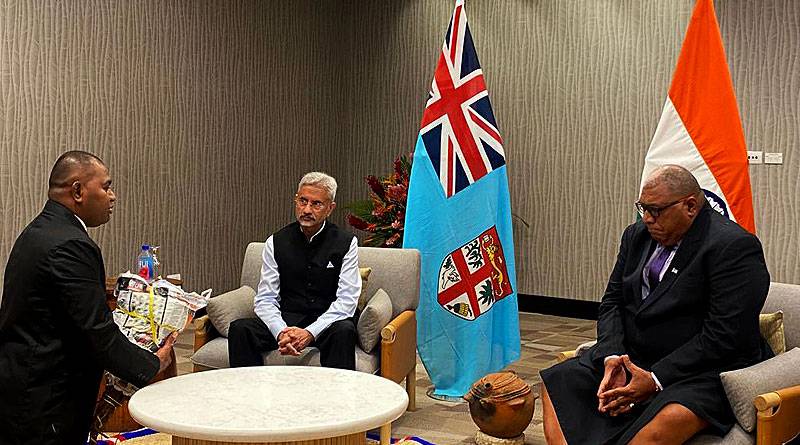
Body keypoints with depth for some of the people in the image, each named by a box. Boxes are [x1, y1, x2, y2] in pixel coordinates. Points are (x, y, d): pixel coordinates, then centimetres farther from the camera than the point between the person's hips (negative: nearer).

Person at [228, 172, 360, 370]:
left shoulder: (345, 242, -2)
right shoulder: (276, 243, 4)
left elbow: (346, 301, -9)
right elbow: (265, 299, 0)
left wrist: (310, 332, -23)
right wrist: (281, 331, -22)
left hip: (327, 322, -2)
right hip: (286, 321, 2)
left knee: (344, 330, -36)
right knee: (239, 329, -23)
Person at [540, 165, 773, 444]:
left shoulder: (736, 248, -14)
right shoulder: (637, 235, 10)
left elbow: (724, 337, -19)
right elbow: (612, 302, 11)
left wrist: (656, 380, -21)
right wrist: (611, 358, -9)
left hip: (703, 369, -7)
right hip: (630, 357, 7)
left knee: (669, 420, -38)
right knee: (554, 382, -7)